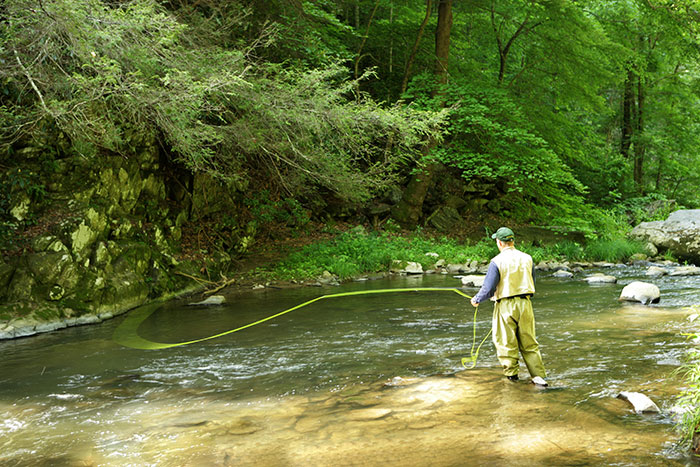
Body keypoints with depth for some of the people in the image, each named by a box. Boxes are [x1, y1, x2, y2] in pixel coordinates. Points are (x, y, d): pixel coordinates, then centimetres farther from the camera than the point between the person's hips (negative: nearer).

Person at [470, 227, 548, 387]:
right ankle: (538, 375, 8)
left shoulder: (497, 261, -11)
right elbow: (532, 284, 13)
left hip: (505, 306, -4)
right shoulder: (527, 258, 4)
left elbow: (489, 288, -11)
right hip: (525, 303, 5)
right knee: (529, 342, 11)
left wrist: (476, 300, 6)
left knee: (506, 343, 6)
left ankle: (511, 375, 13)